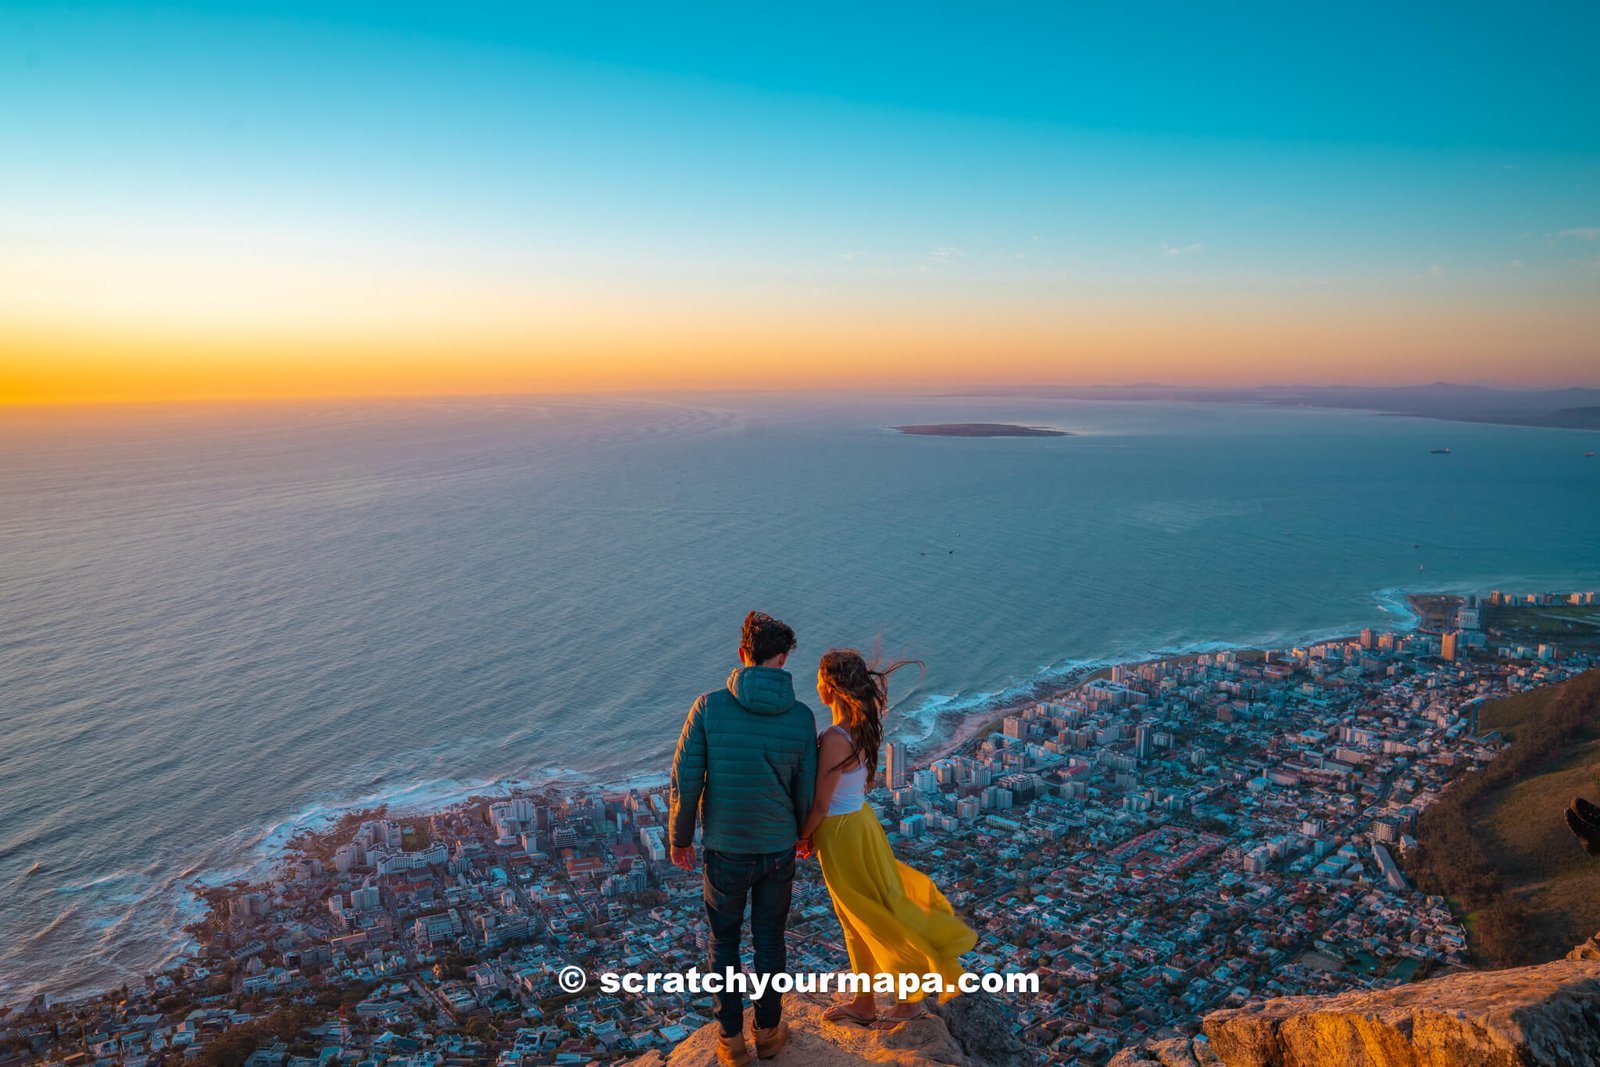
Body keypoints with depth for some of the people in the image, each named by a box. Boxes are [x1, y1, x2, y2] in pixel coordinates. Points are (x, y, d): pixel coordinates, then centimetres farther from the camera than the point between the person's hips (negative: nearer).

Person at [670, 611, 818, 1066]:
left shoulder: (709, 706, -17)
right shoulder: (801, 716, -11)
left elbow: (686, 781, -14)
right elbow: (805, 791, -1)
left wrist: (680, 838, 1)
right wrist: (801, 833, 19)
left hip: (725, 850, -1)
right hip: (778, 849, 1)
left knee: (724, 943, 19)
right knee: (770, 941, 21)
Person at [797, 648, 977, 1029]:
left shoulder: (835, 739, -30)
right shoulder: (863, 726, -4)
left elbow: (820, 804, -23)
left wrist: (803, 837, -4)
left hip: (842, 834, -8)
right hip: (858, 820, 9)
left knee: (874, 917, 10)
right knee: (857, 921, 21)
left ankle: (911, 1000, 29)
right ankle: (863, 1004, 38)